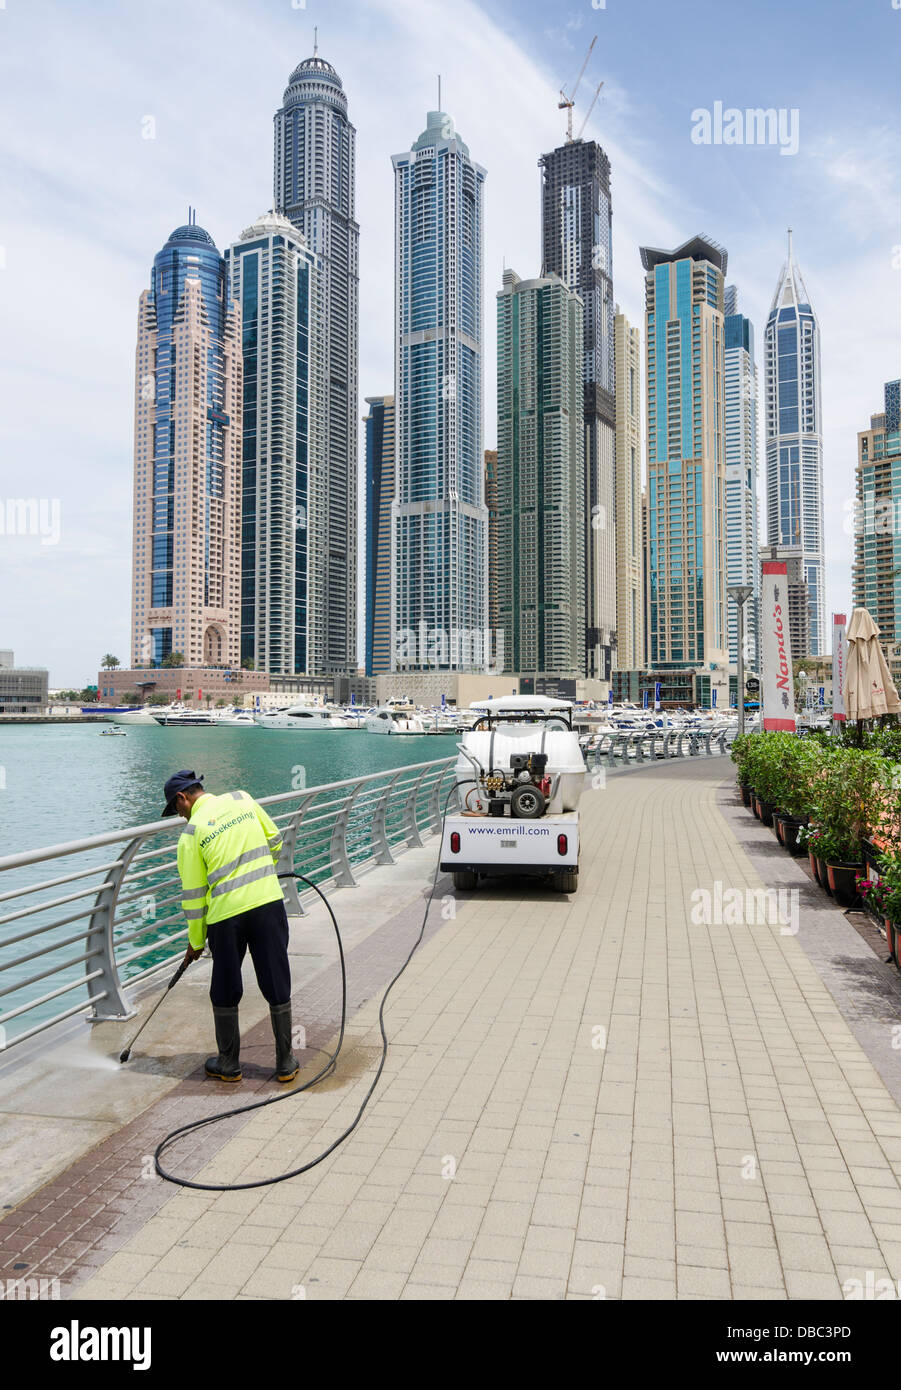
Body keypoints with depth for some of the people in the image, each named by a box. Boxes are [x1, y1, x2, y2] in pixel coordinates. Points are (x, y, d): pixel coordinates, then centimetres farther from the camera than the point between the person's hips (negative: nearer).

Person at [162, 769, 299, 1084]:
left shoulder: (191, 832, -1)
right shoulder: (241, 799, 7)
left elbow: (193, 894, 2)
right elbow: (274, 839, 16)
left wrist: (196, 942, 13)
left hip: (226, 914, -3)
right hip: (269, 903, 3)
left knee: (225, 994, 16)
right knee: (277, 987, 11)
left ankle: (229, 1064, 27)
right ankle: (286, 1063, 20)